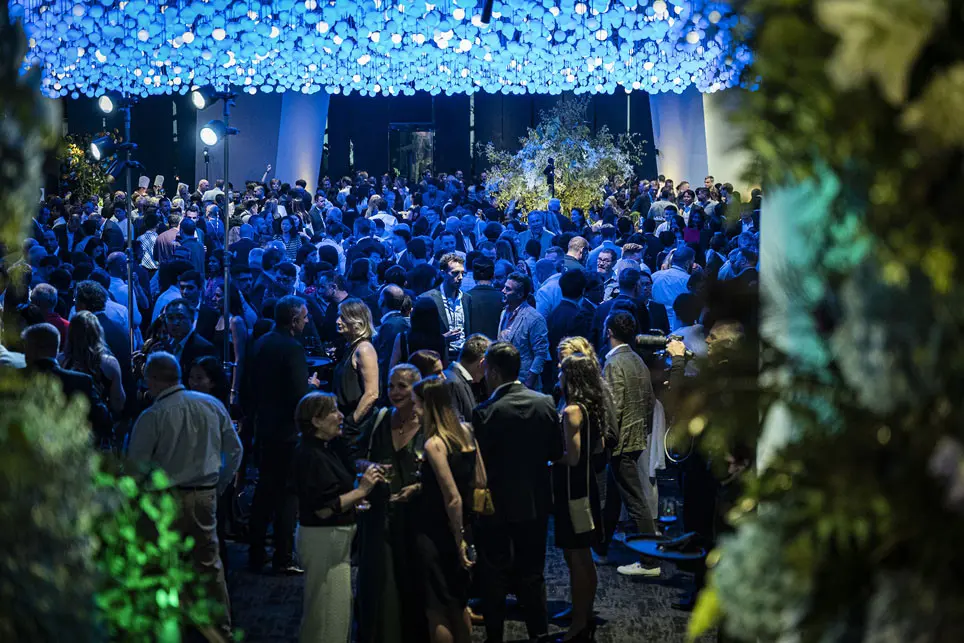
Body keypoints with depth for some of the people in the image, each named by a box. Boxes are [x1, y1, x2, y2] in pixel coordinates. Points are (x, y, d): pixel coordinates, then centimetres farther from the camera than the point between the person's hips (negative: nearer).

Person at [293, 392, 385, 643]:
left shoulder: (324, 450, 11)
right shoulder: (310, 455, -20)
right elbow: (323, 509, -24)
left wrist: (367, 481, 6)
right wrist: (361, 490, -20)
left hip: (336, 537, 10)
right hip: (323, 538, -10)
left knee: (341, 604, 18)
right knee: (329, 608, -2)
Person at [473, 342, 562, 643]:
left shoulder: (485, 412, -19)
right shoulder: (545, 403, -7)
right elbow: (556, 452, 1)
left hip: (496, 505, -4)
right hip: (535, 503, 4)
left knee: (494, 578, 10)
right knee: (532, 574, 16)